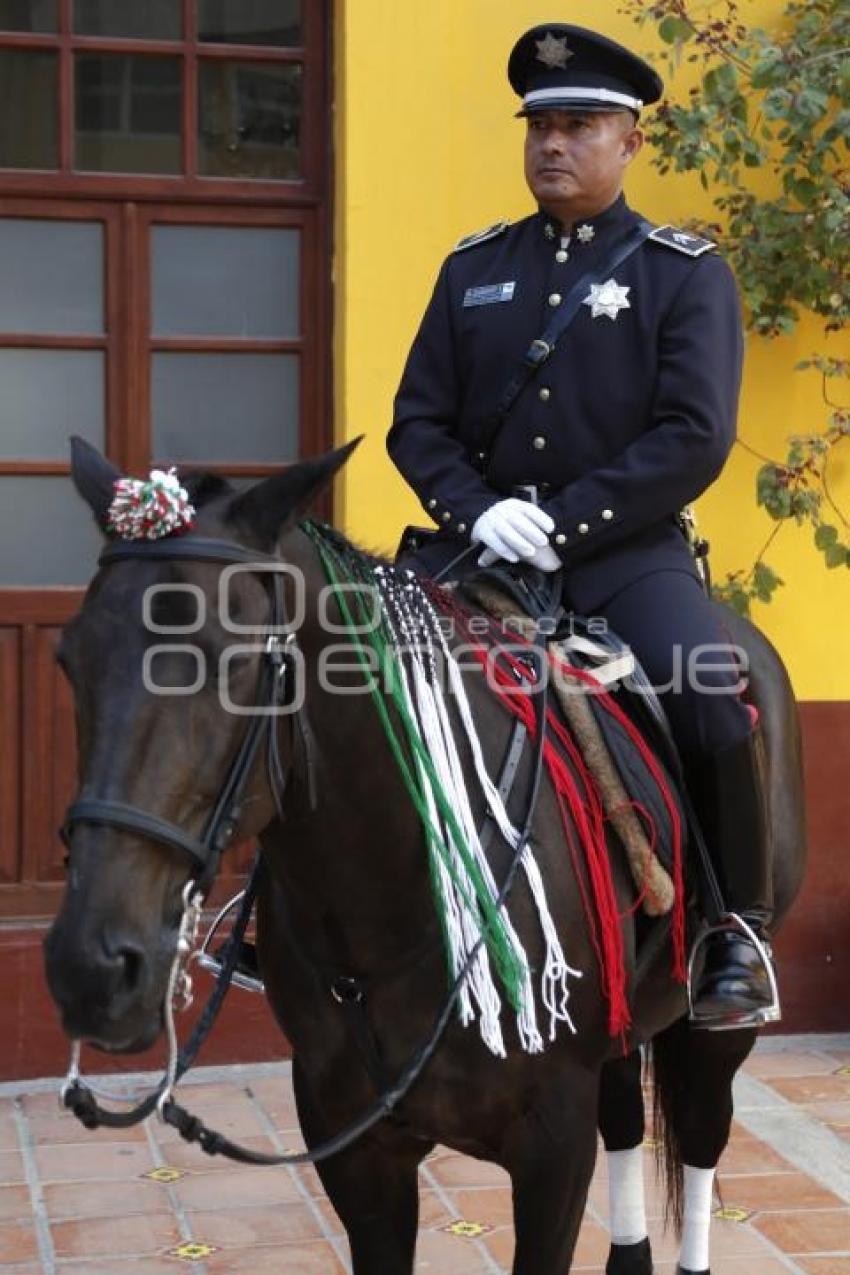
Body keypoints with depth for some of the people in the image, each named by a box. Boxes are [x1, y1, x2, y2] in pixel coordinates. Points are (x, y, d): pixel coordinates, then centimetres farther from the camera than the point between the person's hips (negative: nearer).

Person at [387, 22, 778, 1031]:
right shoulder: (473, 268, 14)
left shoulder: (686, 274, 3)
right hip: (476, 538, 4)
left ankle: (737, 927, -3)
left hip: (624, 548, -3)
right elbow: (418, 421, 9)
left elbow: (694, 439, -8)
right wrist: (481, 511, -11)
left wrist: (561, 523, -17)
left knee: (714, 705, -27)